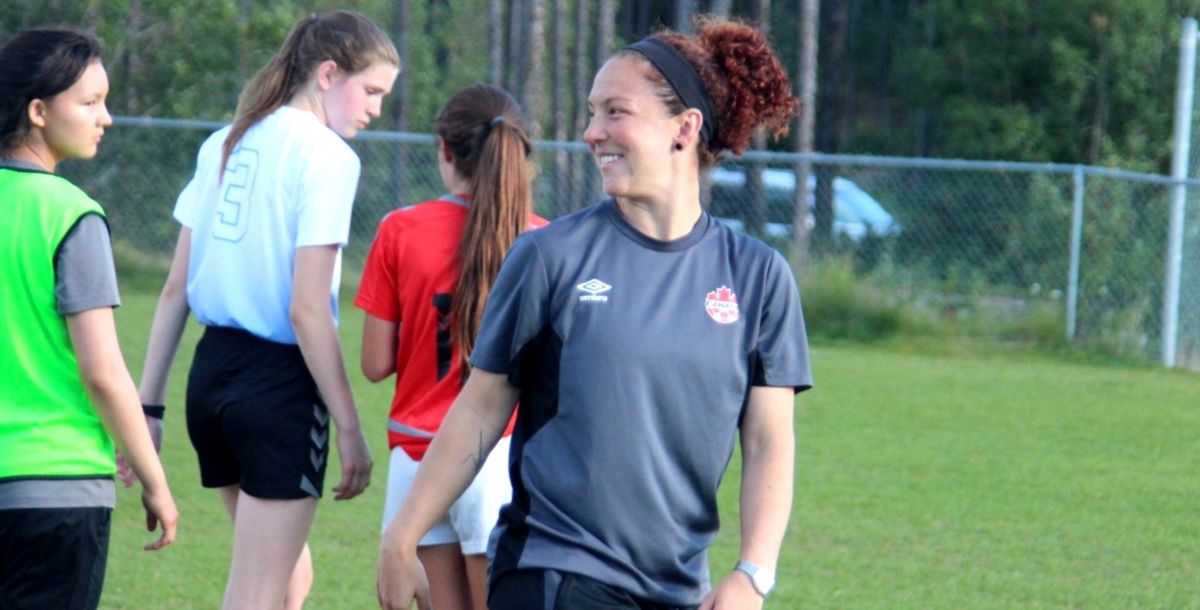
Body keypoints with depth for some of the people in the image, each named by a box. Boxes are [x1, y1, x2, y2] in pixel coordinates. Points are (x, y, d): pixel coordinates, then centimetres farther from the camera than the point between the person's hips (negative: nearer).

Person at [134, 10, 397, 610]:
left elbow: (175, 290, 11)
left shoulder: (224, 145, 11)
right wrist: (349, 427, -11)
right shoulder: (325, 155, -11)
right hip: (281, 381, -8)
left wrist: (148, 403, 14)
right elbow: (306, 312, -16)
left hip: (211, 373, 8)